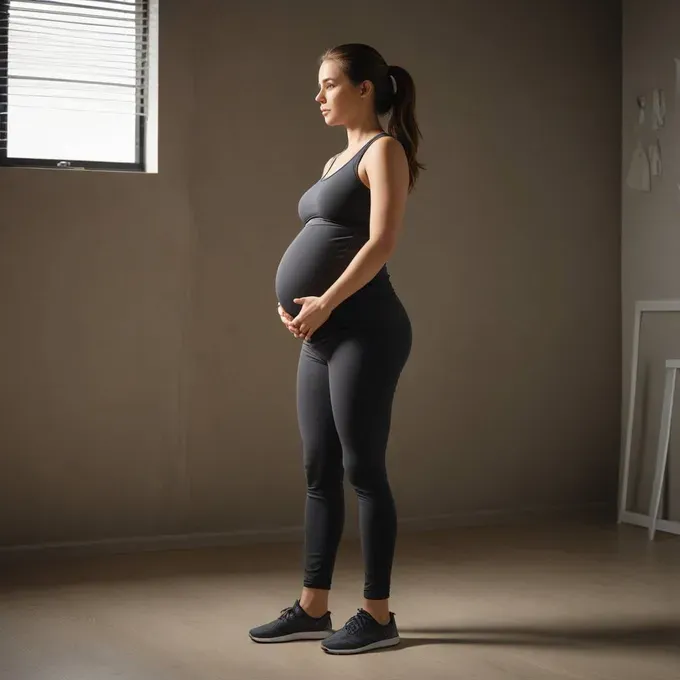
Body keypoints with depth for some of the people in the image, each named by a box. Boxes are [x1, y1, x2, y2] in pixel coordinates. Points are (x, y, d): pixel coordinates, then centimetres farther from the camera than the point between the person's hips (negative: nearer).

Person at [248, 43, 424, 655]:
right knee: (319, 473, 10)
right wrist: (291, 302, 5)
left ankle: (378, 615, 5)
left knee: (362, 469, -5)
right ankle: (313, 608, 19)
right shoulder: (337, 161, 22)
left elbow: (382, 242, -15)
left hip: (363, 330, -9)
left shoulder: (384, 149, -3)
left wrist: (325, 303, -21)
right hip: (322, 336, 9)